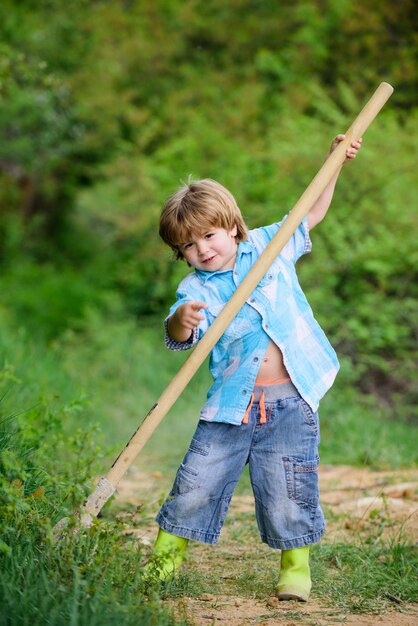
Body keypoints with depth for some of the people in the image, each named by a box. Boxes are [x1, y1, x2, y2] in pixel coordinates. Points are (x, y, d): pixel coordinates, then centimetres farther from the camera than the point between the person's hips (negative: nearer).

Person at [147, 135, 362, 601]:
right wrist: (181, 321, -41)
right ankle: (165, 558, 18)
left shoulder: (268, 246, 8)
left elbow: (311, 215, 22)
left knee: (288, 491, -3)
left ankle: (296, 568, 16)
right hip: (231, 405, 0)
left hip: (289, 404, 0)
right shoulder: (195, 289, 1)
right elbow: (178, 337, -17)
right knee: (196, 482, 0)